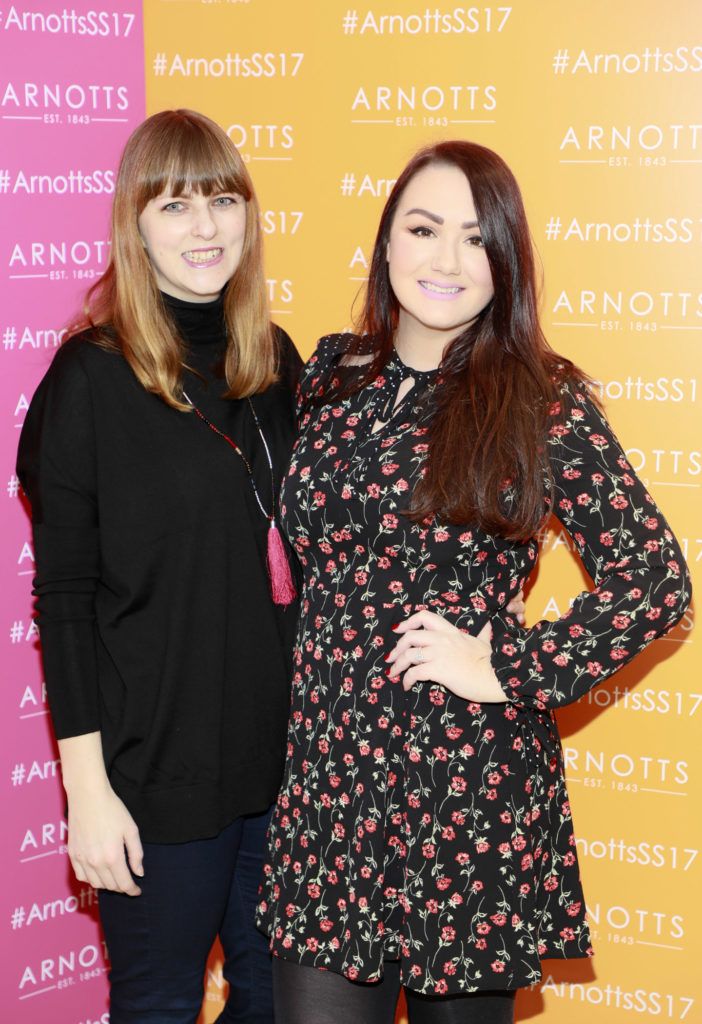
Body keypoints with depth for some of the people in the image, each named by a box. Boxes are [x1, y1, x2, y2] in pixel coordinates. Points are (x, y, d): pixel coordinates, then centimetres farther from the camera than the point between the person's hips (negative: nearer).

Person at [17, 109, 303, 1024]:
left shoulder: (276, 359, 6)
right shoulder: (91, 379, -10)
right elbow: (63, 596, -11)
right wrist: (88, 787, -13)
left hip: (284, 744, 5)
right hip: (158, 768, -5)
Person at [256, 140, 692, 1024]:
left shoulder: (543, 403, -6)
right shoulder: (331, 376, 6)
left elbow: (651, 580, -7)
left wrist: (509, 674, -11)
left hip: (470, 784, -3)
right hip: (329, 768, 3)